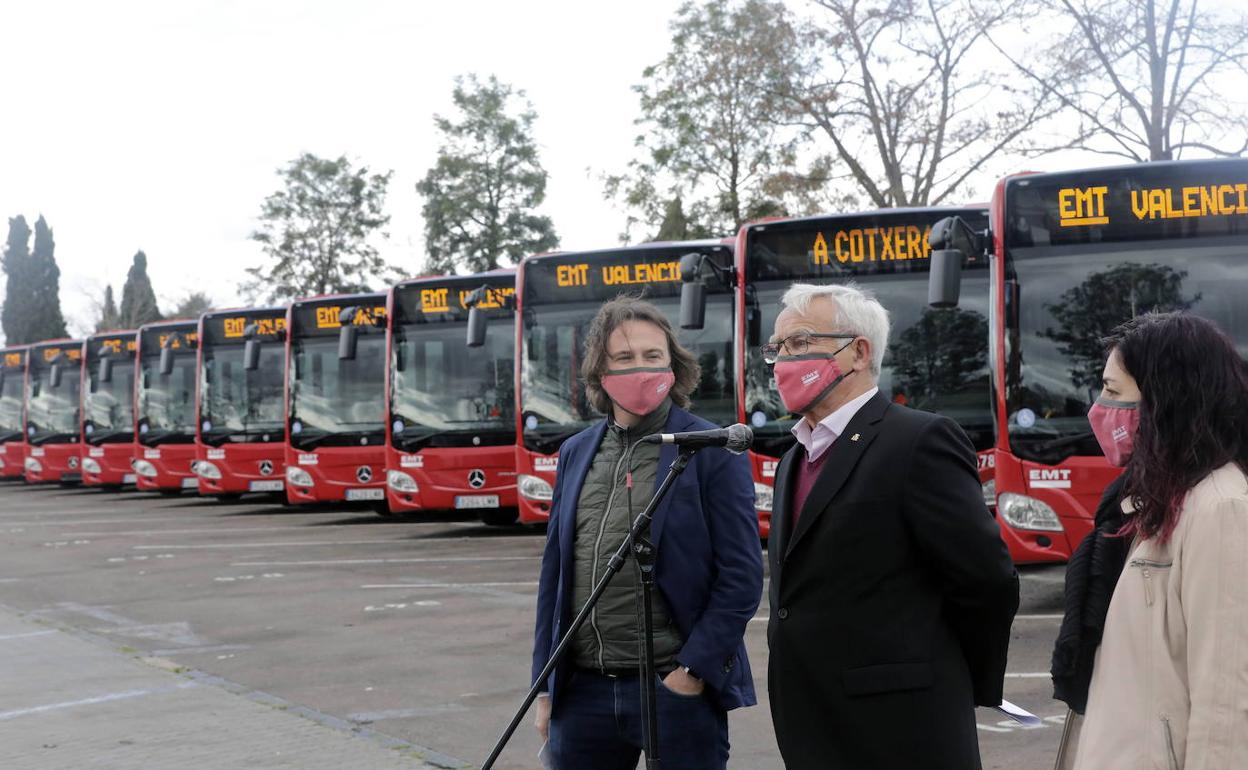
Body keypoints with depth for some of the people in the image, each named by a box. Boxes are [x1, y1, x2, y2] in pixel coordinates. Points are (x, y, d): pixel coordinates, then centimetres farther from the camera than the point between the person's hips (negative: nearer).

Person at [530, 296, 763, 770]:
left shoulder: (714, 453, -5)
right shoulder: (575, 453, 9)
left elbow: (742, 577, -7)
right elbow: (555, 572, 12)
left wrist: (693, 670, -12)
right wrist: (546, 685, 10)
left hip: (676, 689, -4)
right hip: (582, 690, 4)